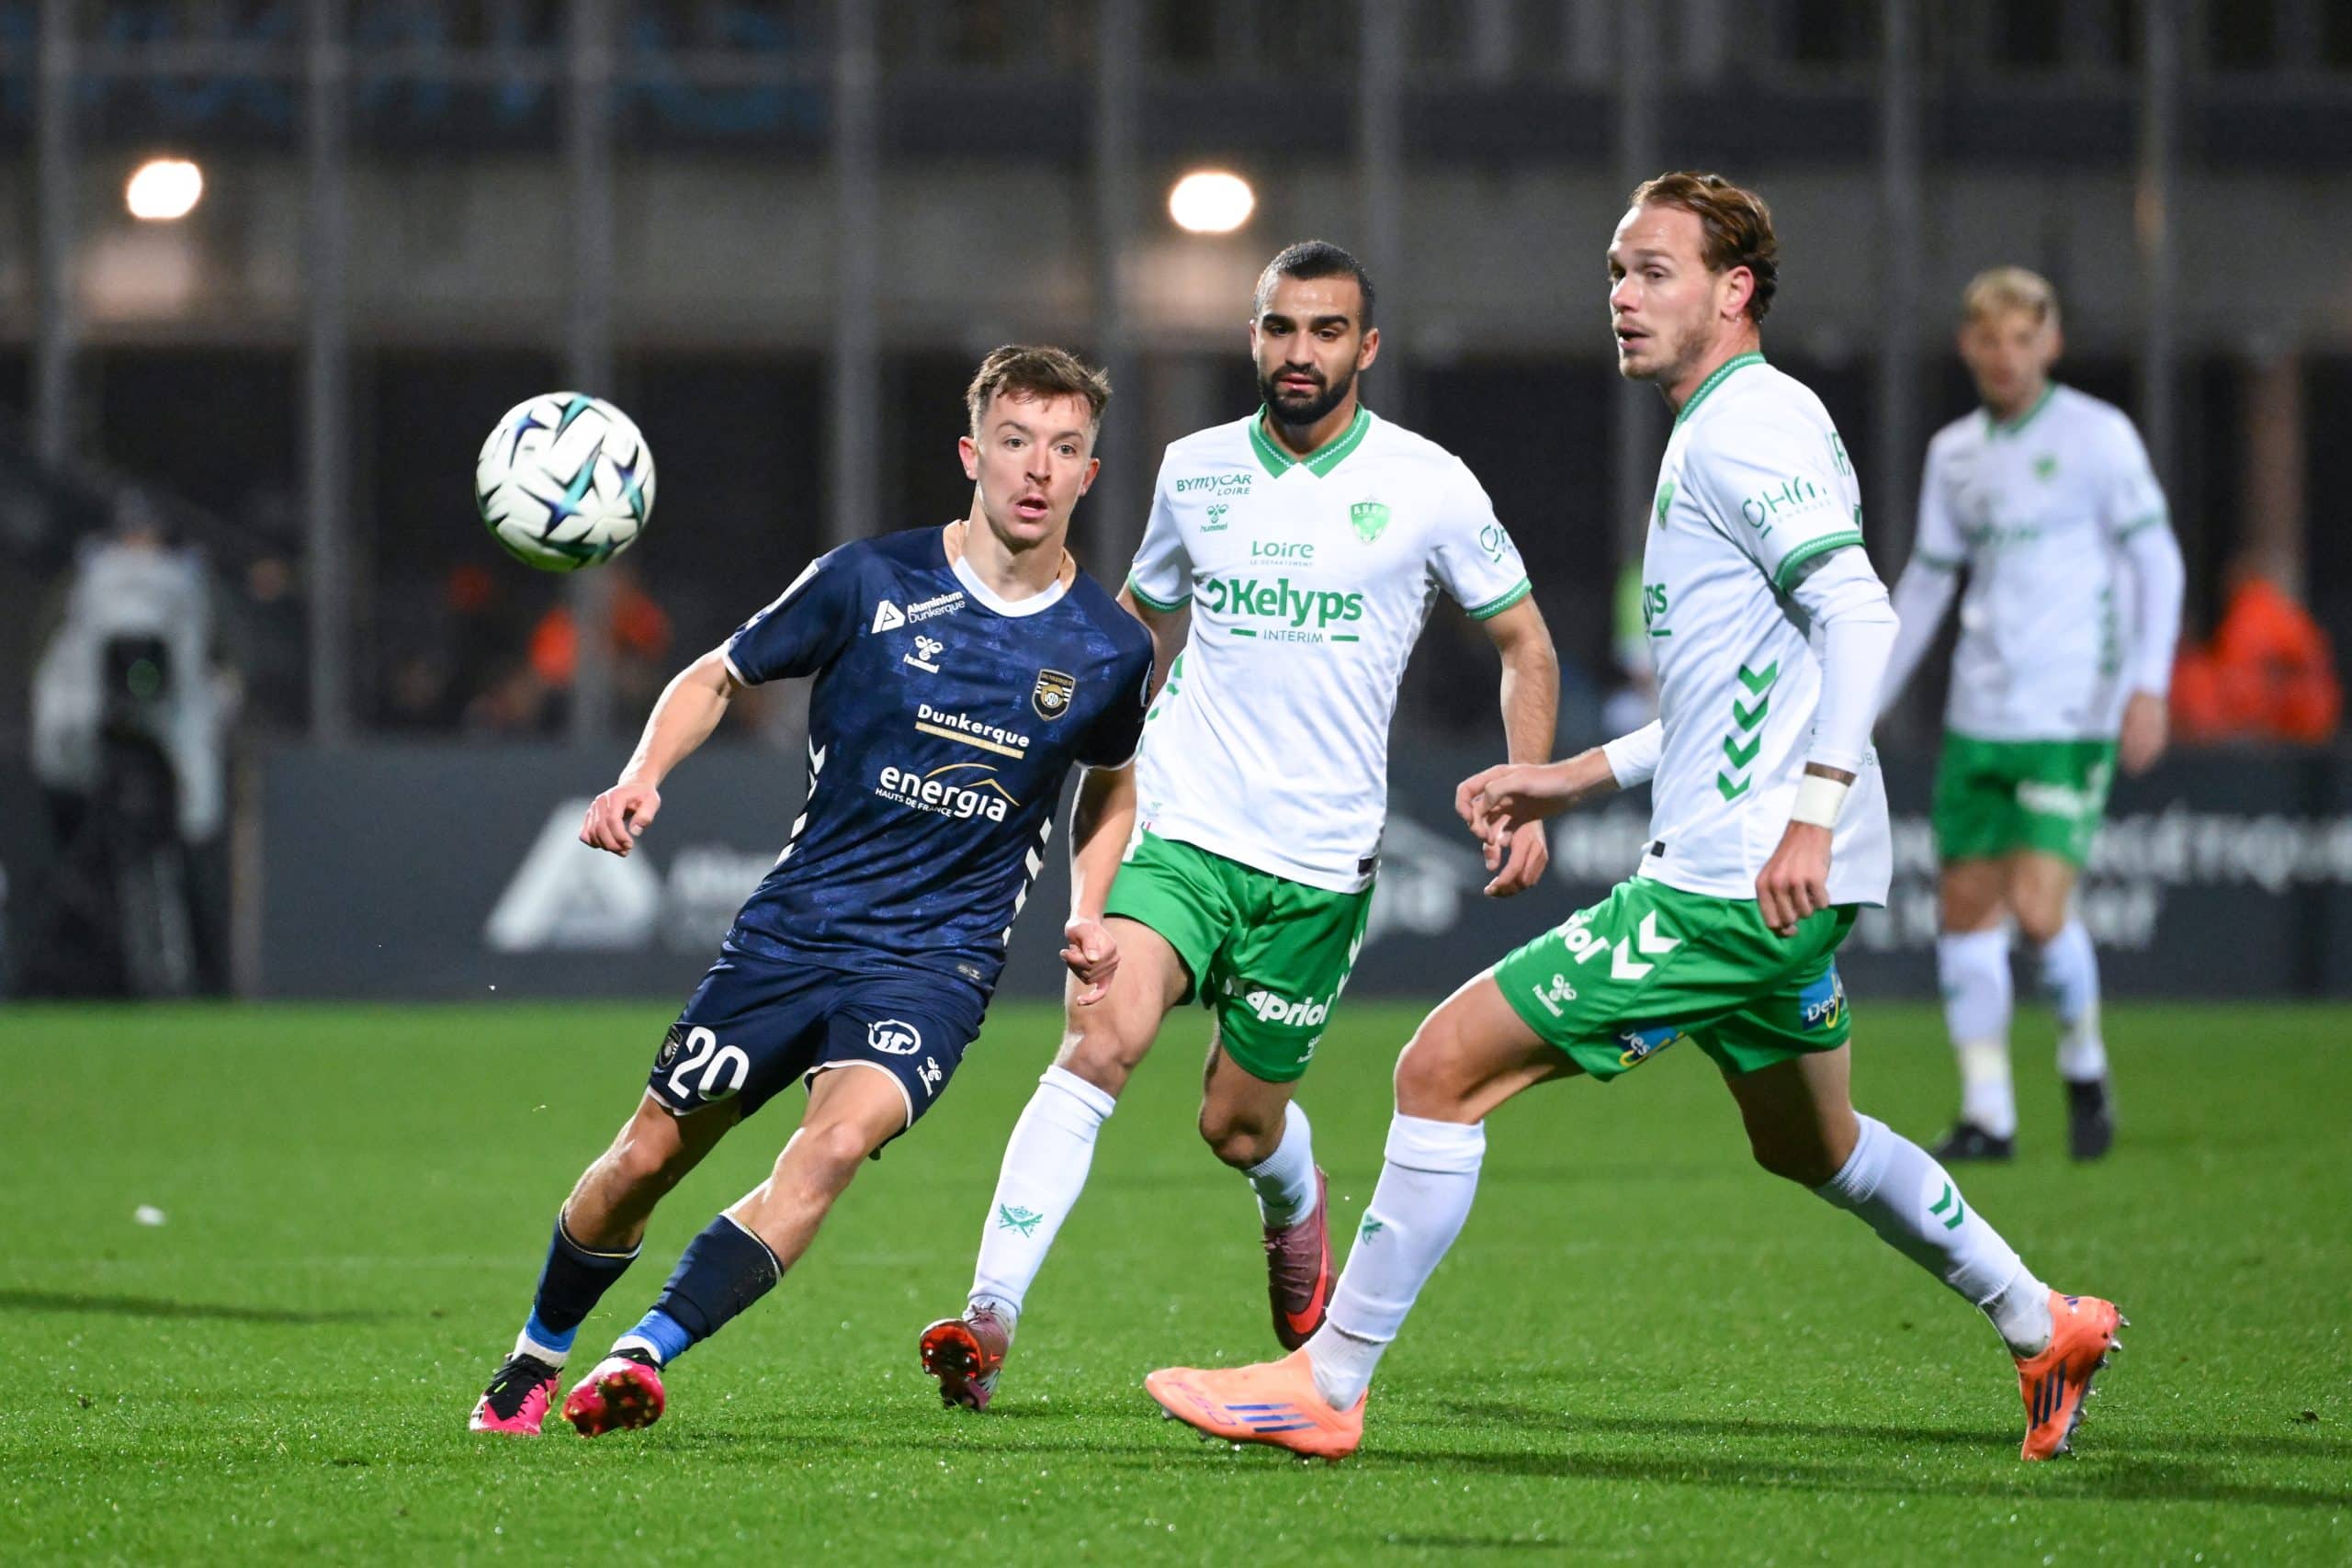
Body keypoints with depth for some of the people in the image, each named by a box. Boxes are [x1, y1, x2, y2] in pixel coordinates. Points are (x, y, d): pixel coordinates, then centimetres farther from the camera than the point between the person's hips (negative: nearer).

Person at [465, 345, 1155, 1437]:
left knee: (837, 1141, -28)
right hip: (794, 927, 0)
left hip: (934, 960, 0)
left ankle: (640, 1360, -28)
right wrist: (642, 777, -11)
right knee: (648, 1155, 4)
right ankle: (535, 1359, 31)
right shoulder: (870, 582, -6)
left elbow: (1109, 785, 21)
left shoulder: (1109, 649, 1)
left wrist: (1088, 913, 6)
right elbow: (720, 676, 6)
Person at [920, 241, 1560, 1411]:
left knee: (1238, 1126, 8)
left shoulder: (1427, 486, -2)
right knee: (1103, 1038, -24)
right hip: (1183, 831, 1)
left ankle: (1296, 1206, 46)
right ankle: (991, 1316, -29)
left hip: (1321, 863, -1)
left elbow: (1524, 643, 9)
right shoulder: (1195, 470, 6)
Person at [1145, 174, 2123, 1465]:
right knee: (1807, 1145, 29)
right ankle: (2042, 1325, 40)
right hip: (1748, 876, 11)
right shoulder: (1733, 429, 19)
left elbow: (1858, 614, -24)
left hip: (1732, 885, -11)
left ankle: (1327, 1385, -5)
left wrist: (1813, 811, -31)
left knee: (1443, 1067, -10)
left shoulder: (1746, 426, -12)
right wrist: (1579, 778, 23)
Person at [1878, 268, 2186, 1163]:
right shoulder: (1953, 453, 11)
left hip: (2071, 716, -5)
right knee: (1967, 910, 2)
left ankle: (2085, 1069, 11)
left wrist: (2149, 685, -16)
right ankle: (1986, 1114, 9)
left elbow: (2156, 559, -5)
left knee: (2038, 908, -14)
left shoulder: (2097, 435, -4)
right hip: (1978, 716, 5)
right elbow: (1925, 582, 20)